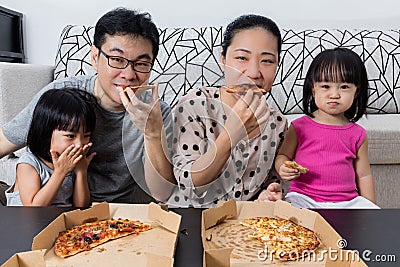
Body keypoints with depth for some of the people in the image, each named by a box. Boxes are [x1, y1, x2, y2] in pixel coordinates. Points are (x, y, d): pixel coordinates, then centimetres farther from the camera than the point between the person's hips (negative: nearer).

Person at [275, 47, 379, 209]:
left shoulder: (357, 134, 6)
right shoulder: (299, 127, -1)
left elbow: (363, 175, 13)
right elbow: (283, 155, 8)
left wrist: (370, 207, 12)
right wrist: (283, 168, -15)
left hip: (347, 201, 3)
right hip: (303, 198, -2)